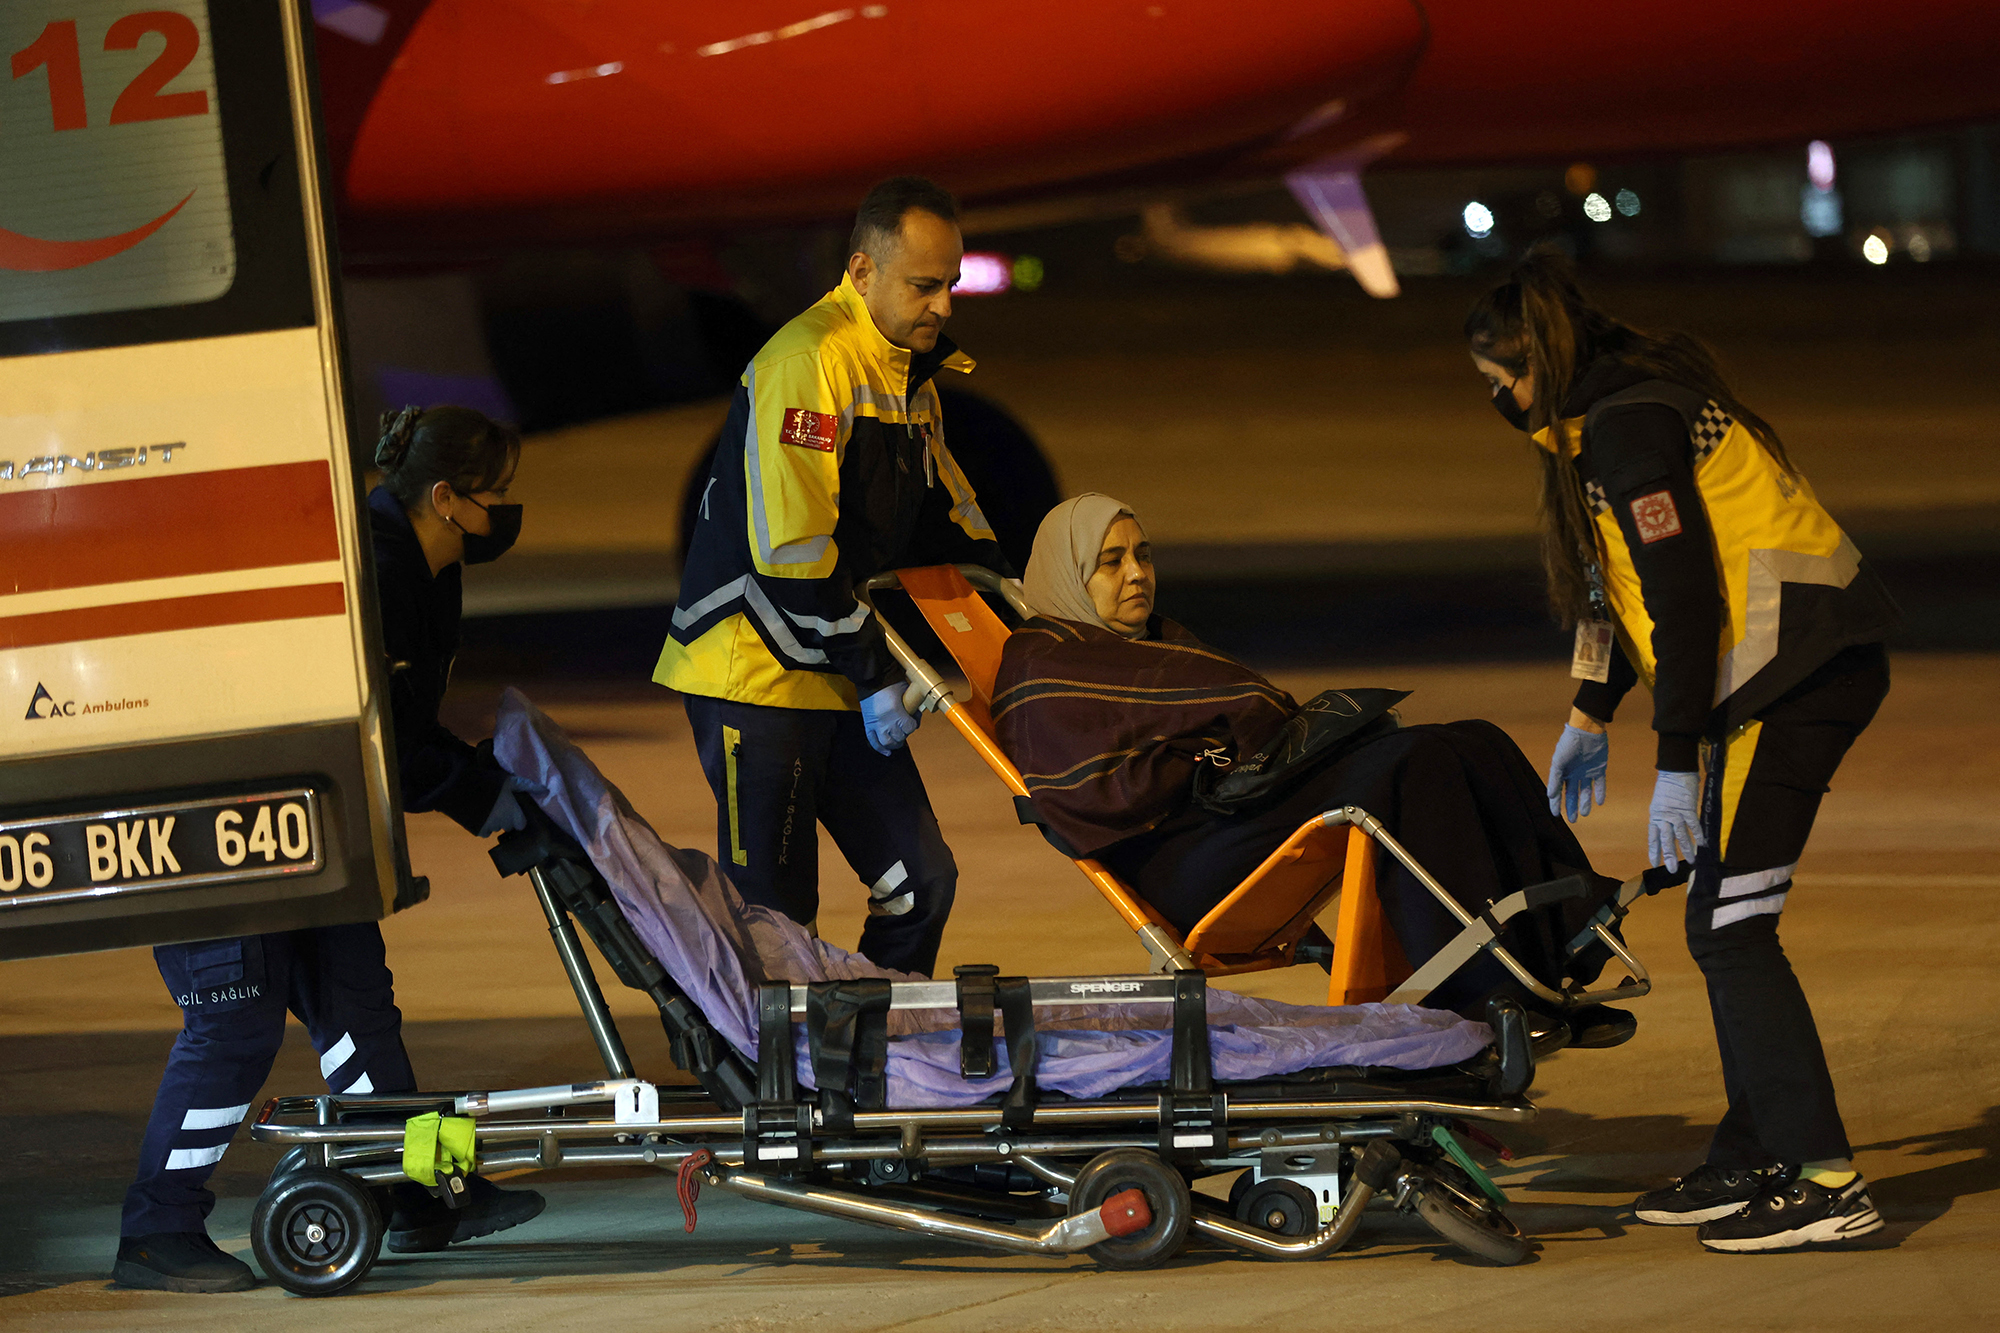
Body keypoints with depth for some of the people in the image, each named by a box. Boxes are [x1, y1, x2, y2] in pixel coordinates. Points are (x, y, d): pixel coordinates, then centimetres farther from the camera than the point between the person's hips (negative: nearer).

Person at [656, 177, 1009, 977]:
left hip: (837, 675, 9)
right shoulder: (809, 361, -19)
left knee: (921, 880, 4)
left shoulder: (909, 371, 12)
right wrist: (873, 675, -19)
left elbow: (945, 510, 24)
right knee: (773, 911, -9)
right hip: (755, 672, -9)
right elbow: (792, 548, -23)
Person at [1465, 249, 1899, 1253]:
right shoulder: (1619, 411, 18)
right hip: (1805, 672, 10)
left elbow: (1684, 596, -20)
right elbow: (1637, 580, 30)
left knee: (1728, 927, -11)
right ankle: (1751, 1159, 21)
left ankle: (1827, 1182, -13)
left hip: (1794, 671, -10)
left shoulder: (1628, 426, -14)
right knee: (1724, 922, 15)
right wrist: (1591, 716, 36)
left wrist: (1677, 767, -19)